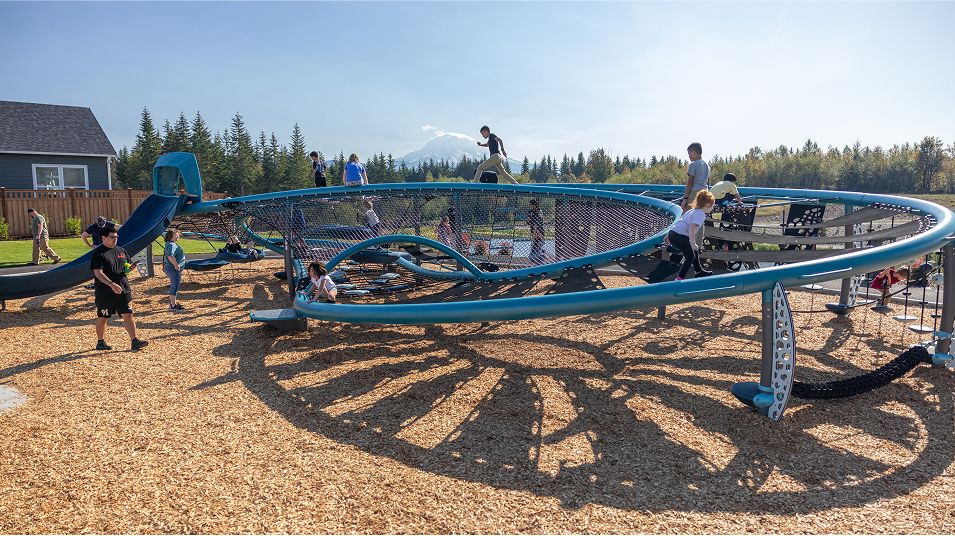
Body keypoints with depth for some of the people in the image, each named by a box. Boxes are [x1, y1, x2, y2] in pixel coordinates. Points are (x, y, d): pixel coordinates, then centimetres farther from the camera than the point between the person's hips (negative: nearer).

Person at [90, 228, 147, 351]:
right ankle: (100, 342, 23)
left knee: (128, 314, -1)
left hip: (123, 290, 5)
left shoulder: (121, 251, 12)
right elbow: (98, 273, -16)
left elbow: (127, 266, 23)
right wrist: (112, 284, -28)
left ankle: (135, 341, -3)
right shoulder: (98, 253, -8)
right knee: (102, 317, 9)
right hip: (105, 292, -5)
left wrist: (129, 268, -2)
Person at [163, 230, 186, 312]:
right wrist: (176, 265, -26)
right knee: (174, 287, -8)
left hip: (175, 269, 11)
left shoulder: (173, 245, 16)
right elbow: (170, 256, -32)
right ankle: (173, 306, -6)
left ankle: (173, 303, 30)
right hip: (174, 269, -11)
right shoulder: (171, 245, -17)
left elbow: (168, 255, 28)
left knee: (173, 287, 19)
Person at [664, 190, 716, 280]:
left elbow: (681, 223, 24)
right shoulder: (701, 214, -10)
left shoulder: (693, 210, 19)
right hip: (680, 236, -10)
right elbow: (692, 229, -24)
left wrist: (668, 236, 27)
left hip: (673, 233, 10)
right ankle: (679, 278, -1)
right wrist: (693, 244, -24)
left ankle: (699, 271, 39)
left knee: (695, 251, 24)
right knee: (690, 256, 3)